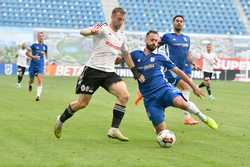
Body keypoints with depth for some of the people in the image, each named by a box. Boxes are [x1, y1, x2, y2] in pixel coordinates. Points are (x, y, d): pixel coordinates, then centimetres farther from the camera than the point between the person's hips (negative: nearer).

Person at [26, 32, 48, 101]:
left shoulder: (45, 46, 5)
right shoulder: (34, 45, -6)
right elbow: (27, 53, -5)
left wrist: (47, 60, 15)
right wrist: (33, 57, -18)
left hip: (40, 66, 1)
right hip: (33, 65, -1)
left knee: (40, 80, -14)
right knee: (31, 80, 10)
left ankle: (38, 96, -20)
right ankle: (30, 85, 48)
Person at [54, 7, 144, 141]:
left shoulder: (121, 37, 13)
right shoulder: (103, 28, -7)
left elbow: (126, 55, 29)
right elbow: (83, 32, -25)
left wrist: (135, 72, 24)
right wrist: (91, 31, -49)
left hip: (109, 72, 5)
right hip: (93, 70, -5)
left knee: (124, 95, -18)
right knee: (82, 103, 0)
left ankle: (114, 129, -14)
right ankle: (61, 120, 27)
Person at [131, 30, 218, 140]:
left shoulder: (160, 57, 14)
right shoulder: (135, 55, 14)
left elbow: (178, 71, 15)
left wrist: (193, 86, 12)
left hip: (164, 89, -1)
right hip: (149, 97, 1)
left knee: (179, 102, -35)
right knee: (161, 131, -9)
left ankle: (203, 118, -11)